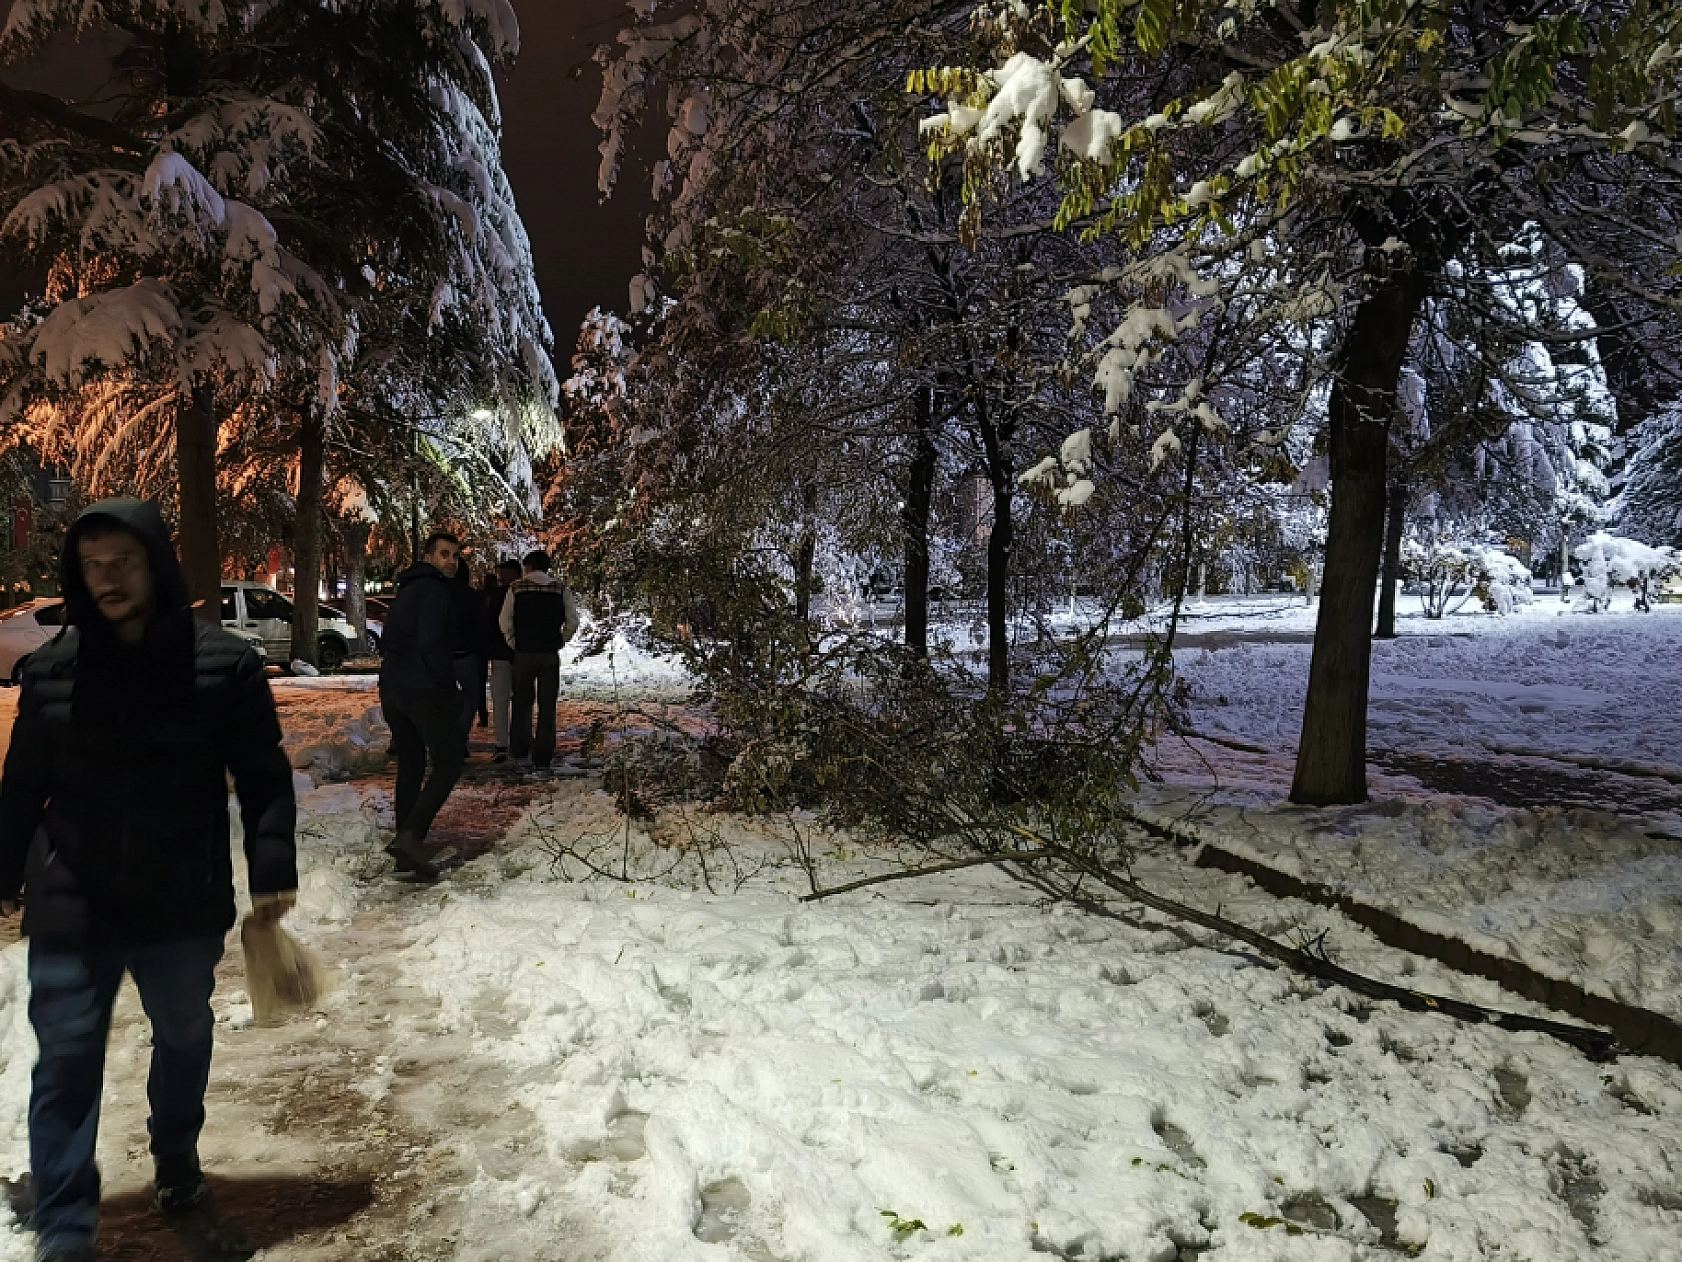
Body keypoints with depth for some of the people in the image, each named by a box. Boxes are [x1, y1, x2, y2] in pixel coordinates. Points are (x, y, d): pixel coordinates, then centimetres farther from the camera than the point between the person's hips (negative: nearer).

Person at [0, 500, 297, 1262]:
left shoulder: (225, 665, -9)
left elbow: (264, 777, -5)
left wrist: (270, 868, -9)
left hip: (185, 906, 0)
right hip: (71, 908, 0)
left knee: (184, 1042, 19)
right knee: (66, 1066, 2)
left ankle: (178, 1176, 43)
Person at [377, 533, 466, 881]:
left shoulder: (408, 588, 19)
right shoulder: (435, 589, -10)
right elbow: (431, 644, -20)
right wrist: (450, 682, -9)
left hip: (392, 687, 9)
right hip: (425, 689, -9)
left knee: (410, 766, 14)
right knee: (448, 763, -4)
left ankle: (406, 842, 14)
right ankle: (411, 837, -17)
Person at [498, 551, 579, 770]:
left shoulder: (516, 588, -1)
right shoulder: (561, 590, 1)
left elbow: (504, 622, -3)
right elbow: (573, 622, -3)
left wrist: (513, 644, 9)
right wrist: (559, 642, 9)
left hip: (524, 653, 0)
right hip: (550, 654, 0)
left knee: (522, 702, 16)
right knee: (547, 706, 6)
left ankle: (519, 748, 22)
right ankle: (542, 757, 6)